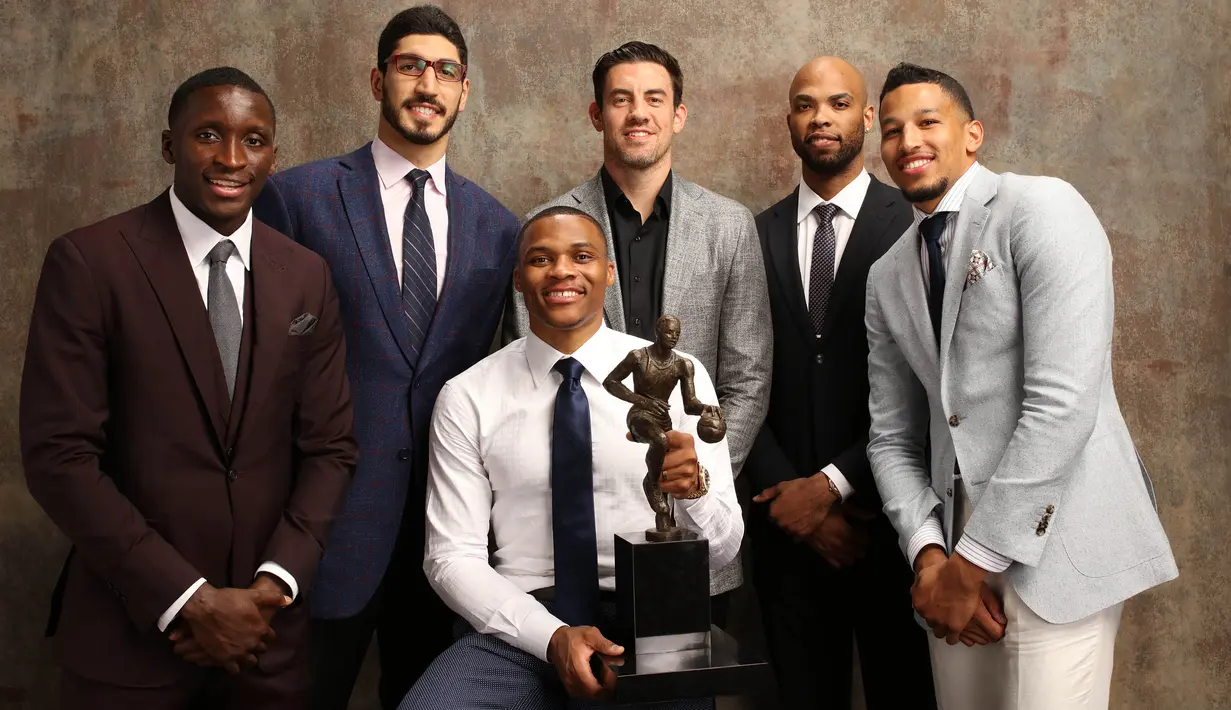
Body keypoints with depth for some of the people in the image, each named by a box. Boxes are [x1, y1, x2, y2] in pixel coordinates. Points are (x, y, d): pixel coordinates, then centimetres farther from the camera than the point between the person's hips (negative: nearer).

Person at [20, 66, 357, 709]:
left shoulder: (306, 277, 3)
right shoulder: (88, 263, -9)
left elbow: (329, 447, 4)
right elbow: (58, 455, -12)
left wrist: (274, 584, -9)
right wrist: (188, 599, -15)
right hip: (129, 627, -3)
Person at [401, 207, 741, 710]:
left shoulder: (678, 375, 2)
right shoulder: (465, 398, 3)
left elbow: (723, 548, 1)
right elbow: (452, 557, 0)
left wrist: (695, 488, -22)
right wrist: (551, 635, -15)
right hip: (521, 628, 0)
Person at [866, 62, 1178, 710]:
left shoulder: (1042, 209, -8)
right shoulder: (887, 277, 13)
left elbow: (1063, 401, -17)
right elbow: (892, 437, 12)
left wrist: (977, 559, -14)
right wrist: (929, 553, -5)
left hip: (1055, 543, -6)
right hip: (955, 547, 6)